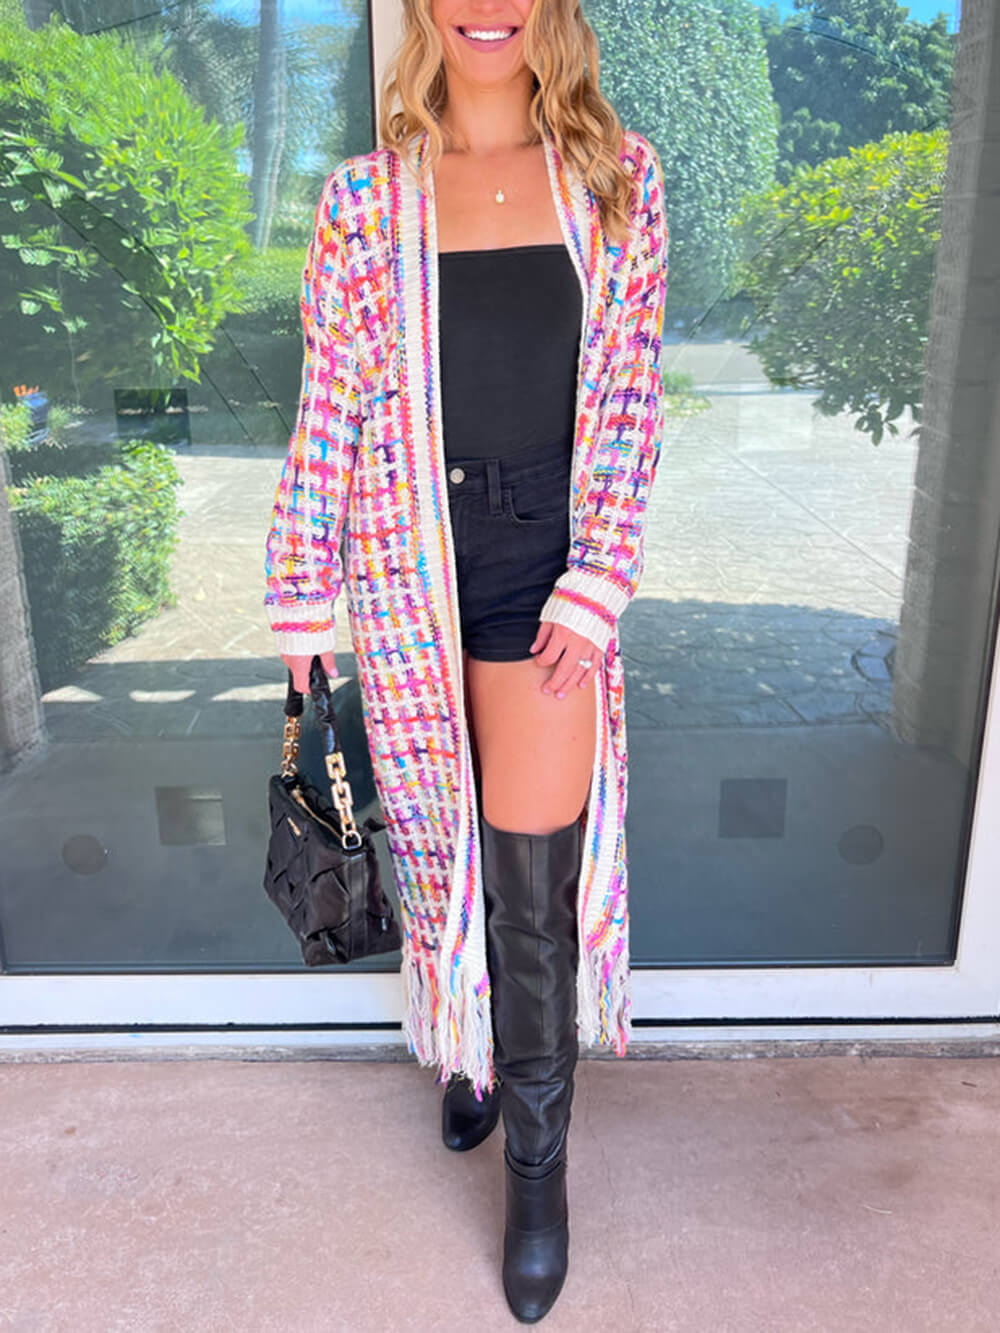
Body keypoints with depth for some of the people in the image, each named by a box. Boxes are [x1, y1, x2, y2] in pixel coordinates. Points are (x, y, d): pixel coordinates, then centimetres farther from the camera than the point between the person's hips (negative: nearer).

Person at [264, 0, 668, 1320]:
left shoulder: (618, 175, 5)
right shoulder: (361, 198, 4)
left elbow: (630, 394, 0)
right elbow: (328, 410, 4)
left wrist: (597, 581, -8)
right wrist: (301, 595, 3)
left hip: (550, 565, 0)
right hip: (411, 566, 1)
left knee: (535, 875, 1)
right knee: (446, 842, 14)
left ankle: (539, 1159, 23)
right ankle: (472, 1042, 43)